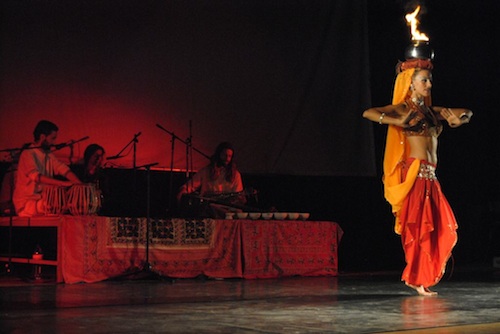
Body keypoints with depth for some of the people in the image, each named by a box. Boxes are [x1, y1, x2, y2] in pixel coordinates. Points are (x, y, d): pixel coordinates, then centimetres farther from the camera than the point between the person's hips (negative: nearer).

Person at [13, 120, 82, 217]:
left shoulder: (48, 154, 12)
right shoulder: (28, 154, -13)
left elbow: (63, 169, 2)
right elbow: (36, 176, -27)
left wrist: (80, 184, -15)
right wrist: (63, 183, -35)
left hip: (43, 199, 7)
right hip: (27, 202, -7)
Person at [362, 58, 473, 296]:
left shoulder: (431, 111, 18)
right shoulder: (402, 108, -1)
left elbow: (466, 113, 28)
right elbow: (368, 113, -15)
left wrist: (459, 120, 5)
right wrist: (399, 122, -21)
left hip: (429, 176, 7)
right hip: (415, 173, -7)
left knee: (442, 227, 5)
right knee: (420, 227, -6)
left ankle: (417, 277, 15)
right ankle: (417, 279, 4)